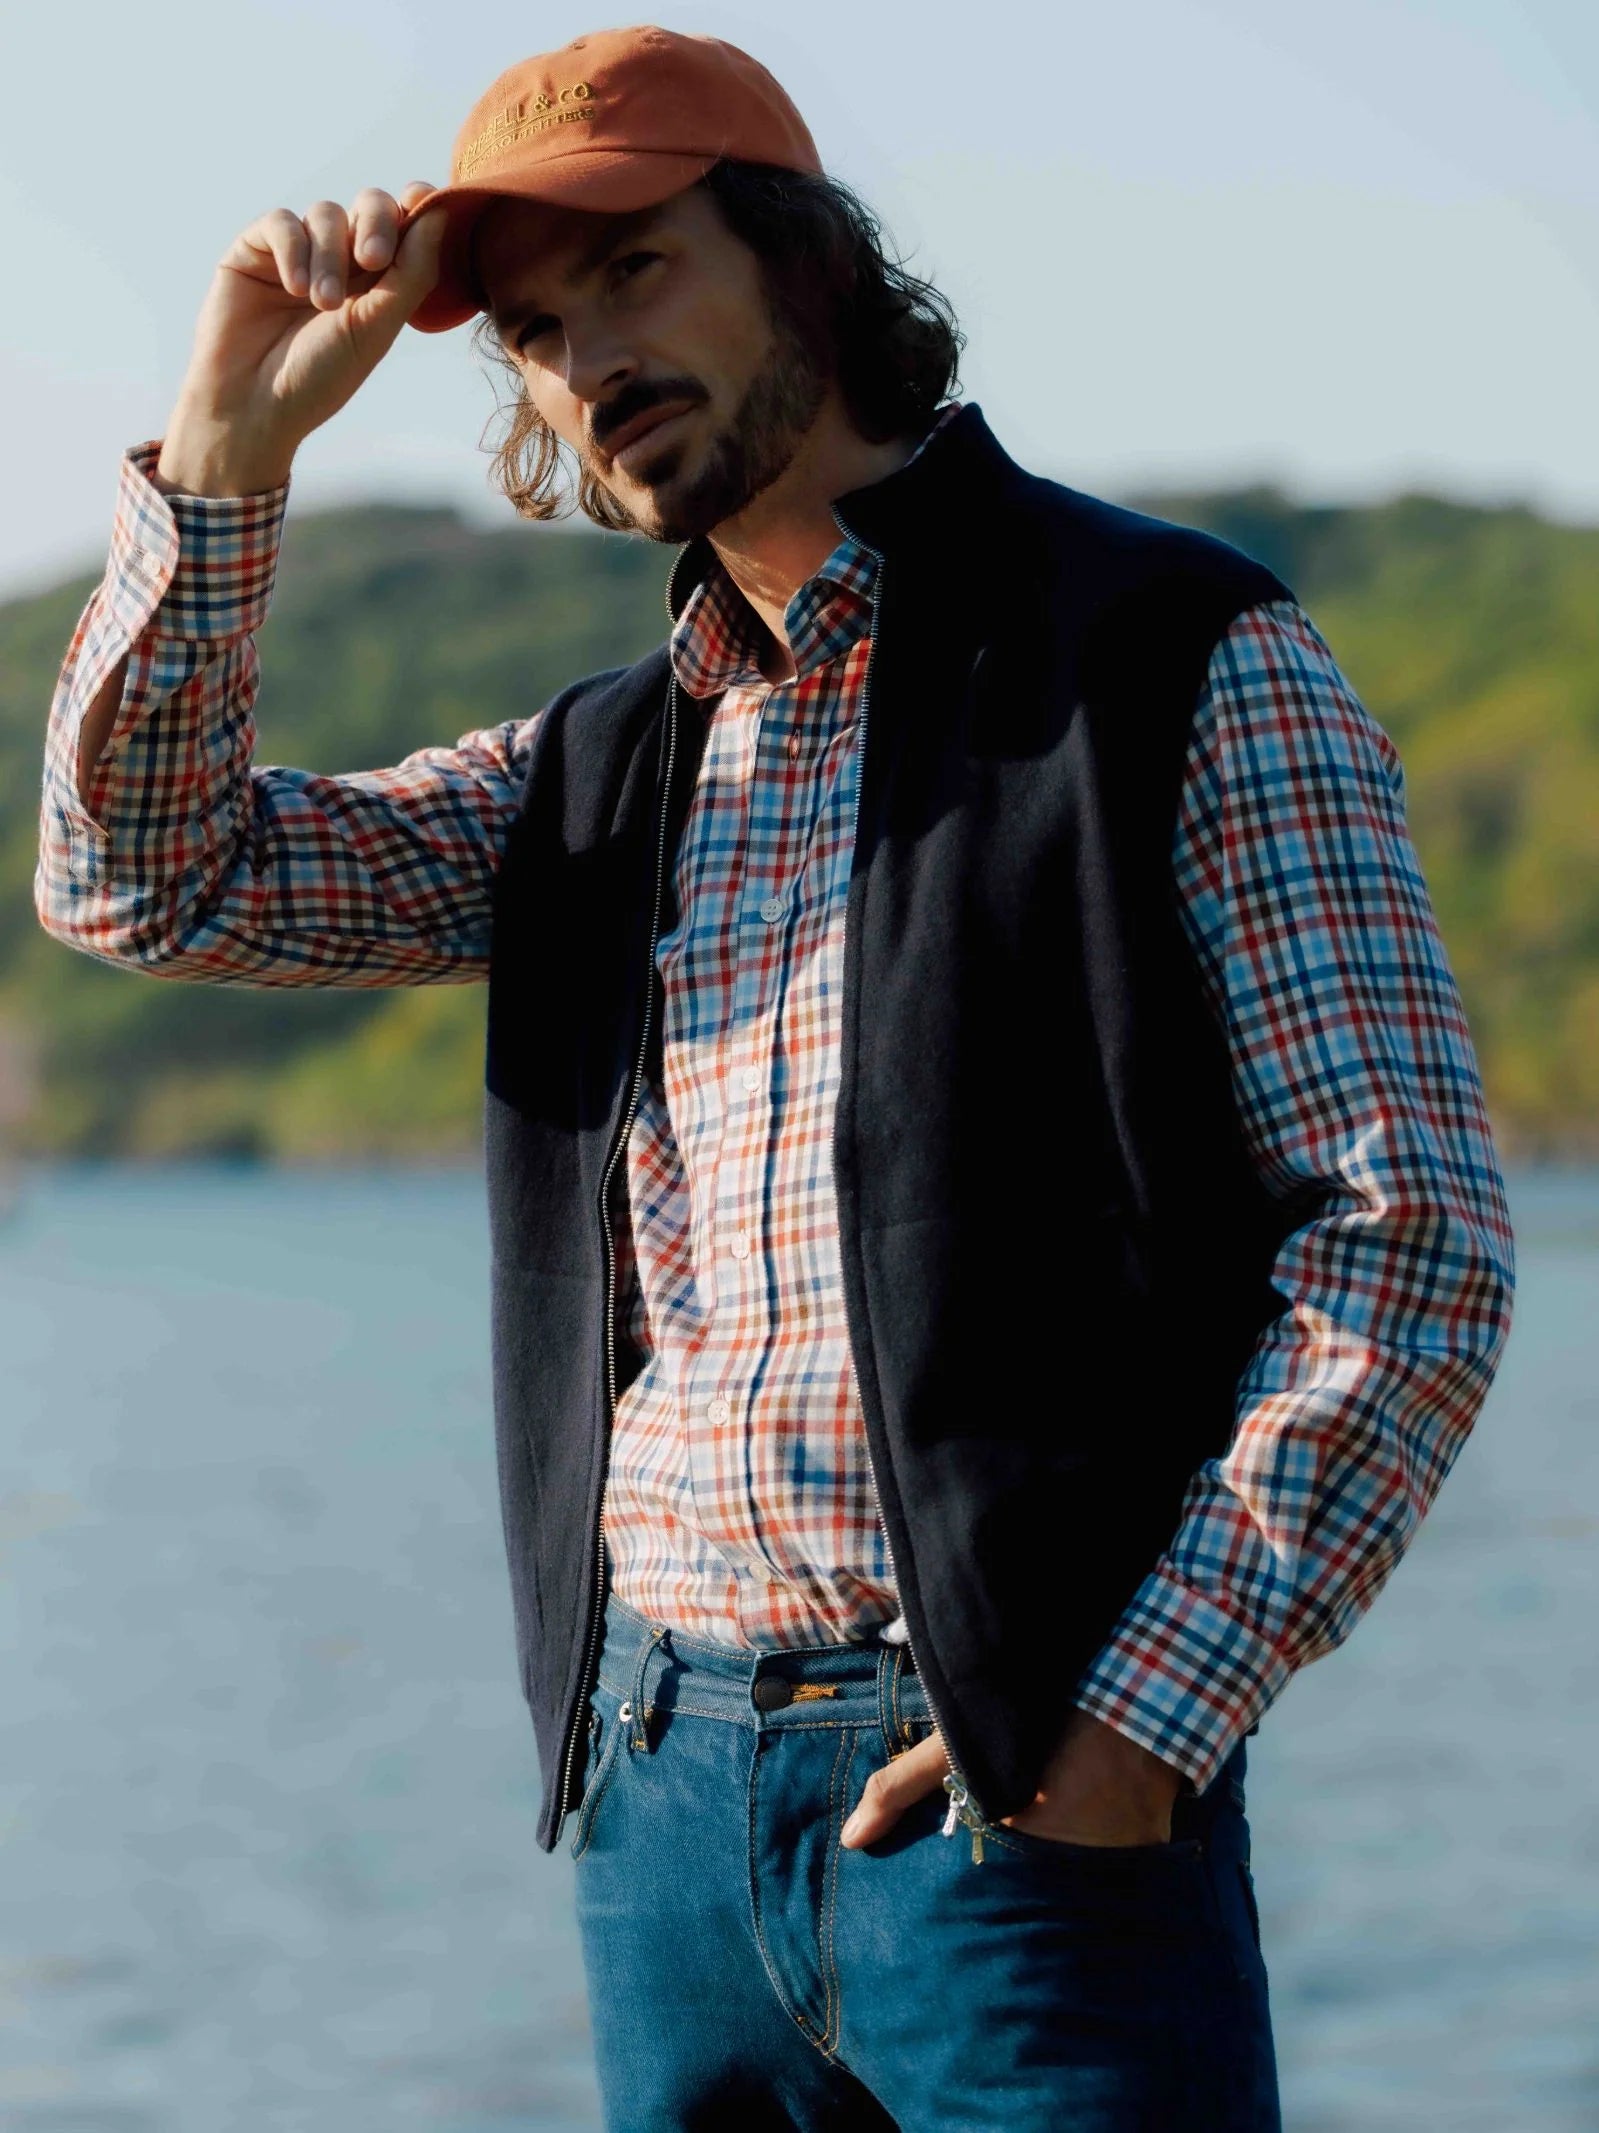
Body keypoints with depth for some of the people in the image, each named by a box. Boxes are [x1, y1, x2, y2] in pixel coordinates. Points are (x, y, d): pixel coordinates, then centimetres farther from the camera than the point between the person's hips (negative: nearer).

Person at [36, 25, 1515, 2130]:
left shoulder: (1182, 667, -2)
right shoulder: (595, 776, 16)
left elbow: (1413, 1236, -6)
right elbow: (147, 874, 13)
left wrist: (1148, 1722, -13)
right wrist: (231, 438, 4)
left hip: (1027, 1795, -5)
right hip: (651, 1789, 5)